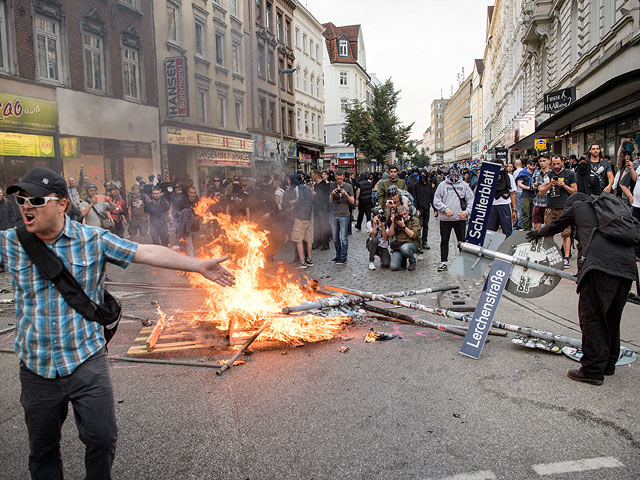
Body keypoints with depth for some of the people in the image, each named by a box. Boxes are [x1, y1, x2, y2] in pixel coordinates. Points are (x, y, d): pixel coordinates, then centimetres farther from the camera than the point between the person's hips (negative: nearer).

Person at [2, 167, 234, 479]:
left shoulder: (93, 240, -7)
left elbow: (147, 253, -9)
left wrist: (200, 265, -10)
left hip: (86, 362, -2)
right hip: (36, 370, 2)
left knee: (102, 438, 2)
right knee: (42, 450, 16)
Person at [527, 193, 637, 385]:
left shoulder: (577, 206, 18)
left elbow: (556, 226, 32)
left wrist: (539, 233, 53)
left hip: (599, 264, -6)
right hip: (627, 266, 7)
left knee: (592, 316, -2)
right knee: (611, 318, 17)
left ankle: (593, 370, -2)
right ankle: (608, 364, 28)